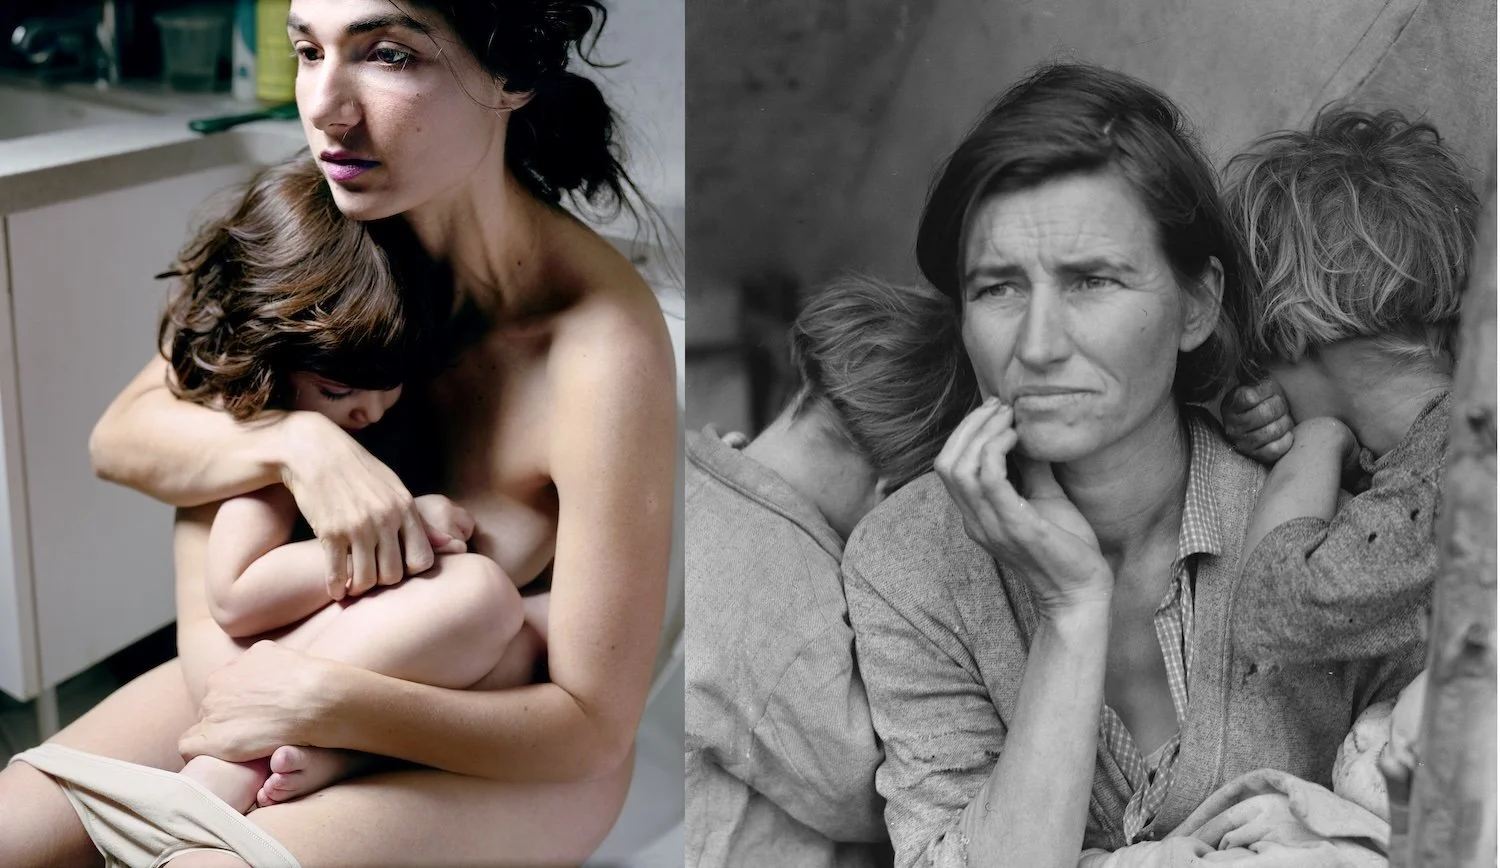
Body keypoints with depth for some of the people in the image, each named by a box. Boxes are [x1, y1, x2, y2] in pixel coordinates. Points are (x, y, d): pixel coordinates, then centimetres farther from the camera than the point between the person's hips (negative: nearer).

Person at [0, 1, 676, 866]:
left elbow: (594, 728, -24)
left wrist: (322, 700, -29)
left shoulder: (604, 347, -30)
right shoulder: (330, 238, -13)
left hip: (524, 747, -5)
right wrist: (299, 442, -27)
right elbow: (119, 436, -7)